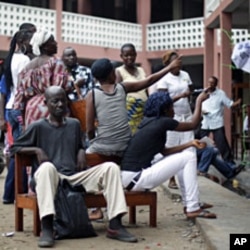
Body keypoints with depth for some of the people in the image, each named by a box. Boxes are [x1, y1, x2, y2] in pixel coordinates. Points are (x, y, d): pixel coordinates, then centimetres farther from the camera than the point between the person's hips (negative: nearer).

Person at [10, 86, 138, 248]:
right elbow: (14, 148, 7)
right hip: (53, 177, -4)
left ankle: (115, 226, -24)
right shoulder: (38, 126, 4)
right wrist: (37, 150, -9)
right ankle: (47, 229, -44)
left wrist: (81, 152, 8)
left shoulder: (75, 124, 17)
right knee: (47, 167, -40)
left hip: (76, 177, 4)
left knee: (111, 167, -17)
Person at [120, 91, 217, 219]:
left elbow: (164, 151, 18)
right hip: (135, 178, -9)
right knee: (188, 157, -4)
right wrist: (199, 100, 15)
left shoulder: (150, 123, 16)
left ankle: (189, 204, 24)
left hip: (134, 175, 9)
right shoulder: (163, 122, -10)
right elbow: (193, 124, 4)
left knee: (183, 156, 20)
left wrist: (190, 143, 15)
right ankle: (193, 209, -1)